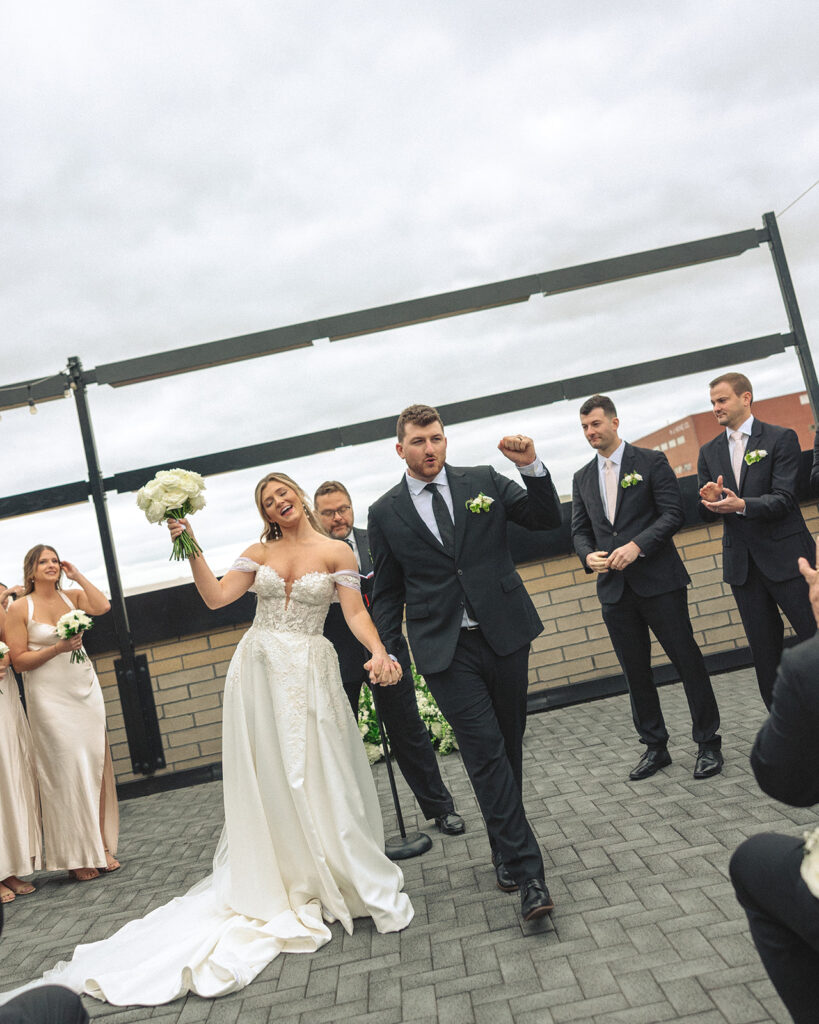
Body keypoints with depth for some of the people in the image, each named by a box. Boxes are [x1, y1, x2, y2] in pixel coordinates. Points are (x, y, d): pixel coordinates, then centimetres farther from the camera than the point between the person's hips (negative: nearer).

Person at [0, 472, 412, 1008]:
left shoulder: (336, 551, -1)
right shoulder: (259, 552, 8)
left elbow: (356, 612, -6)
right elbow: (215, 597, 1)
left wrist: (380, 651, -23)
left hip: (310, 673, -2)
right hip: (259, 672, 3)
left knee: (321, 777, 1)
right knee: (267, 779, 7)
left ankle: (358, 883, 18)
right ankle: (283, 886, 21)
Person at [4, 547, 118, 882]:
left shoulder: (71, 596, 8)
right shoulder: (20, 608, -3)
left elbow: (102, 606, -11)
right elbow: (18, 660, -7)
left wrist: (78, 576, -5)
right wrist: (58, 648, -17)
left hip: (85, 689, 4)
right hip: (50, 697, -4)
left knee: (96, 766, 5)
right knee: (65, 770, -3)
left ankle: (101, 847, 15)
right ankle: (77, 857, 7)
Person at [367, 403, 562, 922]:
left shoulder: (484, 481, 4)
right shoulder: (386, 513, 4)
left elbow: (548, 519, 2)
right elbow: (388, 591, 8)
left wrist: (532, 466, -13)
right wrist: (387, 652, 1)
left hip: (504, 633, 2)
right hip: (446, 649, -2)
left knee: (510, 747, 12)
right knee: (486, 754, -7)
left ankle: (507, 851, 32)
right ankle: (528, 875, -1)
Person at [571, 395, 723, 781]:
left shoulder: (651, 461, 0)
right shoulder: (582, 478, 13)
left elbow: (672, 513, -7)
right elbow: (579, 530, 13)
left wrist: (637, 545, -19)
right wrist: (588, 555, -8)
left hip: (658, 579, -4)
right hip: (613, 587, 4)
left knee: (687, 660, 1)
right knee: (634, 670, 9)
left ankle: (708, 743, 15)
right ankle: (655, 746, 21)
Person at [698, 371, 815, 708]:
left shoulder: (781, 438, -3)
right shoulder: (709, 452, 12)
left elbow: (783, 499, -13)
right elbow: (706, 514, 9)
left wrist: (742, 505, -29)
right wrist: (710, 501, -14)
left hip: (784, 555, -4)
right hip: (742, 563, 4)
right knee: (764, 649, 9)